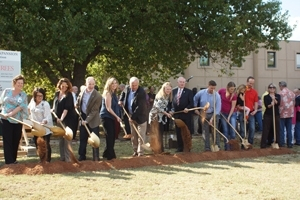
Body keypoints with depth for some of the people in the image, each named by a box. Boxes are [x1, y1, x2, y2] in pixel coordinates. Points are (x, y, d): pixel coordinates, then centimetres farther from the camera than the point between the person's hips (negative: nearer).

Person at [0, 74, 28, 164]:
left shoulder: (23, 95, 0)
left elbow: (20, 107, -13)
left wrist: (10, 114, -23)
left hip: (17, 121, 1)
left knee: (16, 141, 6)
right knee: (7, 140, -5)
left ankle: (13, 160, 18)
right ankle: (9, 161, -6)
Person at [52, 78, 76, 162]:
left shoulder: (69, 95, -10)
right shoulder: (57, 94, 8)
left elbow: (66, 108, -21)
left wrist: (62, 118, -29)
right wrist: (53, 110, 6)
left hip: (67, 120, -6)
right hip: (59, 119, 6)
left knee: (66, 139, -8)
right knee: (61, 139, 11)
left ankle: (68, 158, -4)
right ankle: (62, 157, 20)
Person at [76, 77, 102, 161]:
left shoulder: (97, 96, -21)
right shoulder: (82, 92, -3)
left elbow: (94, 110, -21)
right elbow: (78, 102, 19)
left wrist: (87, 120, -25)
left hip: (93, 119, -5)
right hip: (83, 117, 5)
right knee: (82, 138, 13)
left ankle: (96, 157, 8)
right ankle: (82, 156, 23)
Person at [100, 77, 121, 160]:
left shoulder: (113, 93, 12)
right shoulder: (108, 93, -14)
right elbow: (108, 108, -18)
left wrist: (119, 104, 7)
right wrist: (117, 116, -18)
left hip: (111, 117, 9)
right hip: (106, 117, -9)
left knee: (112, 136, 11)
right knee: (110, 136, -6)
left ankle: (107, 153, 23)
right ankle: (110, 155, 0)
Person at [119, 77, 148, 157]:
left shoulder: (142, 92, -23)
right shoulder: (128, 89, -1)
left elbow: (140, 107, -26)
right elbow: (123, 93, 25)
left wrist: (133, 116, -24)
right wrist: (121, 100, 7)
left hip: (140, 116, -7)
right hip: (131, 116, 7)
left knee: (141, 135, -4)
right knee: (133, 135, 12)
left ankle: (140, 152, 1)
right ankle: (135, 151, 20)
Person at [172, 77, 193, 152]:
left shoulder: (188, 92, -1)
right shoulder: (174, 91, 9)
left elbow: (191, 103, -5)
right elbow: (172, 102, 14)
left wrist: (187, 108, -21)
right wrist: (172, 110, 0)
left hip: (186, 115, -3)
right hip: (177, 114, 4)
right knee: (178, 132, 8)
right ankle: (180, 147, 16)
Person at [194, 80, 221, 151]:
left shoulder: (217, 95, -14)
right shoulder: (201, 93, -8)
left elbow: (218, 108, -16)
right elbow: (195, 99, 12)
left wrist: (212, 118, -22)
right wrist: (195, 108, 10)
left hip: (213, 114, -2)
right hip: (204, 115, 2)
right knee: (206, 132, 4)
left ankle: (217, 147, 4)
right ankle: (207, 147, 10)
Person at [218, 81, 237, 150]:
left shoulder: (234, 95, -14)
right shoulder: (221, 91, -10)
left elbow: (233, 107, -12)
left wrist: (229, 117, -15)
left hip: (232, 113, -1)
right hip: (223, 113, 1)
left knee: (233, 131, -6)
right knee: (225, 131, 2)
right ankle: (227, 147, 9)